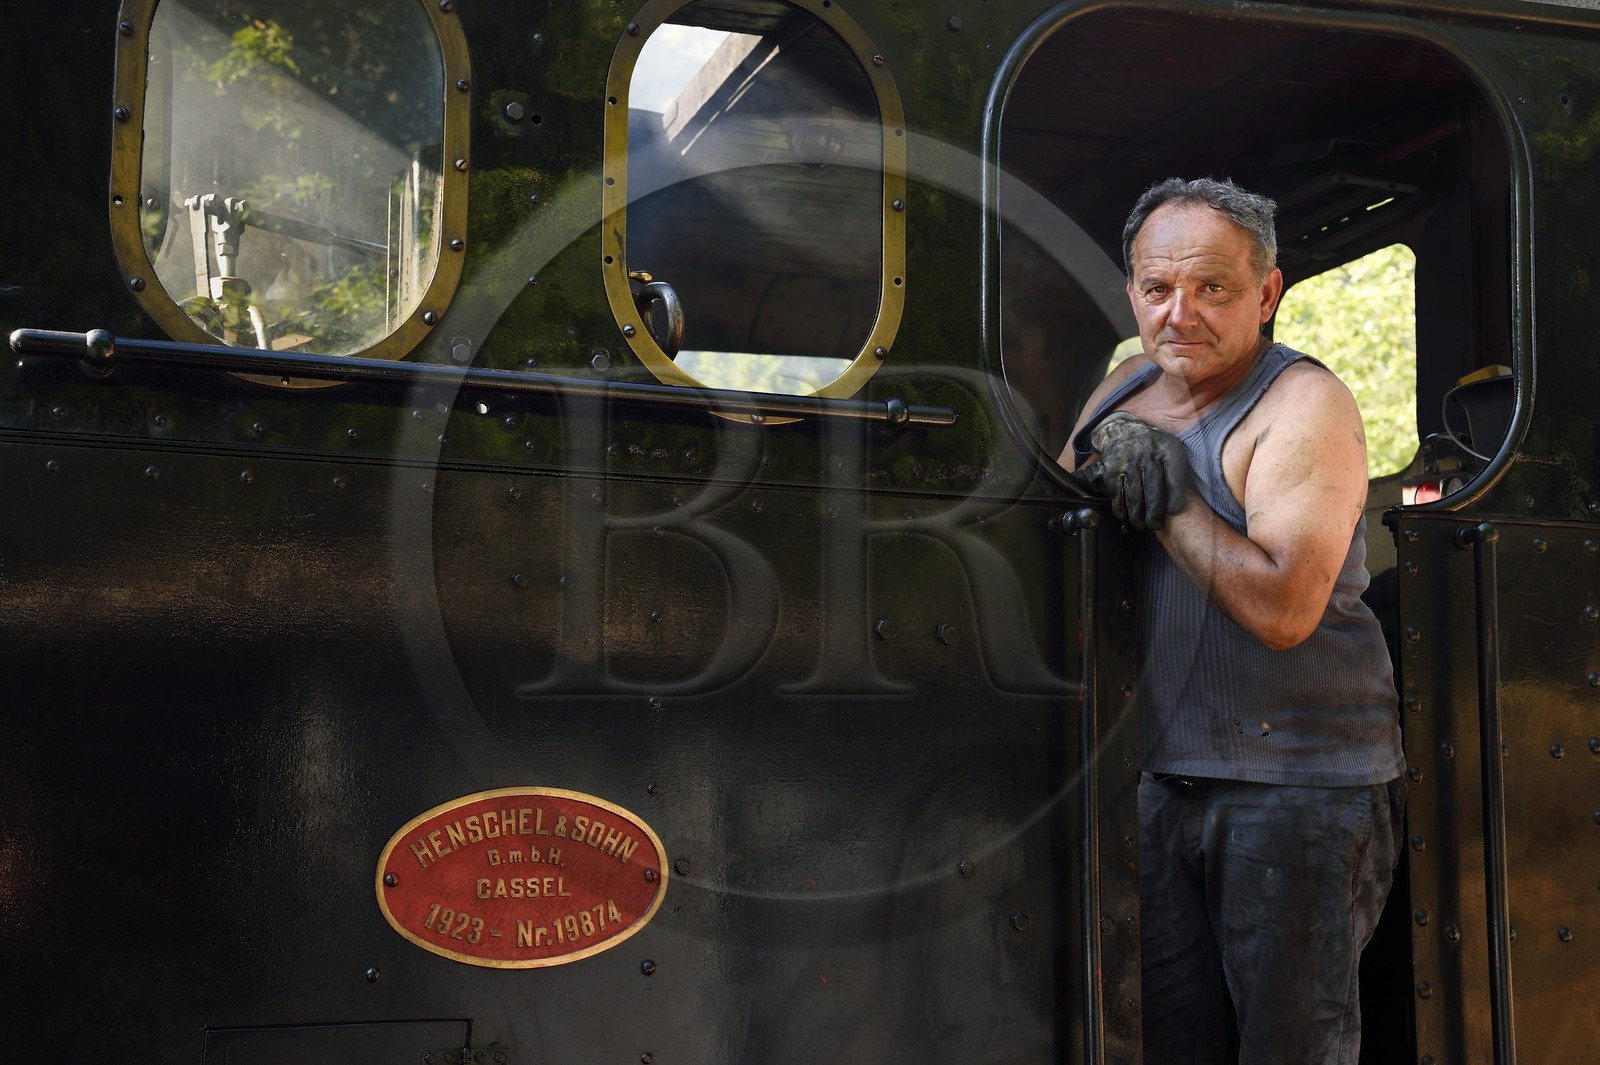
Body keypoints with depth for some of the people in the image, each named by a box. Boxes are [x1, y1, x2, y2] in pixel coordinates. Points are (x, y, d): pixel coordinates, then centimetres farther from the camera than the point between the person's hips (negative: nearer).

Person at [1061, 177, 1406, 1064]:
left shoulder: (1304, 405, -13)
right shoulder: (1122, 393, 10)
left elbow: (1284, 608, -24)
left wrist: (1165, 492, -18)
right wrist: (1109, 485, -5)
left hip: (1298, 783, -6)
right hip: (1160, 774, 7)